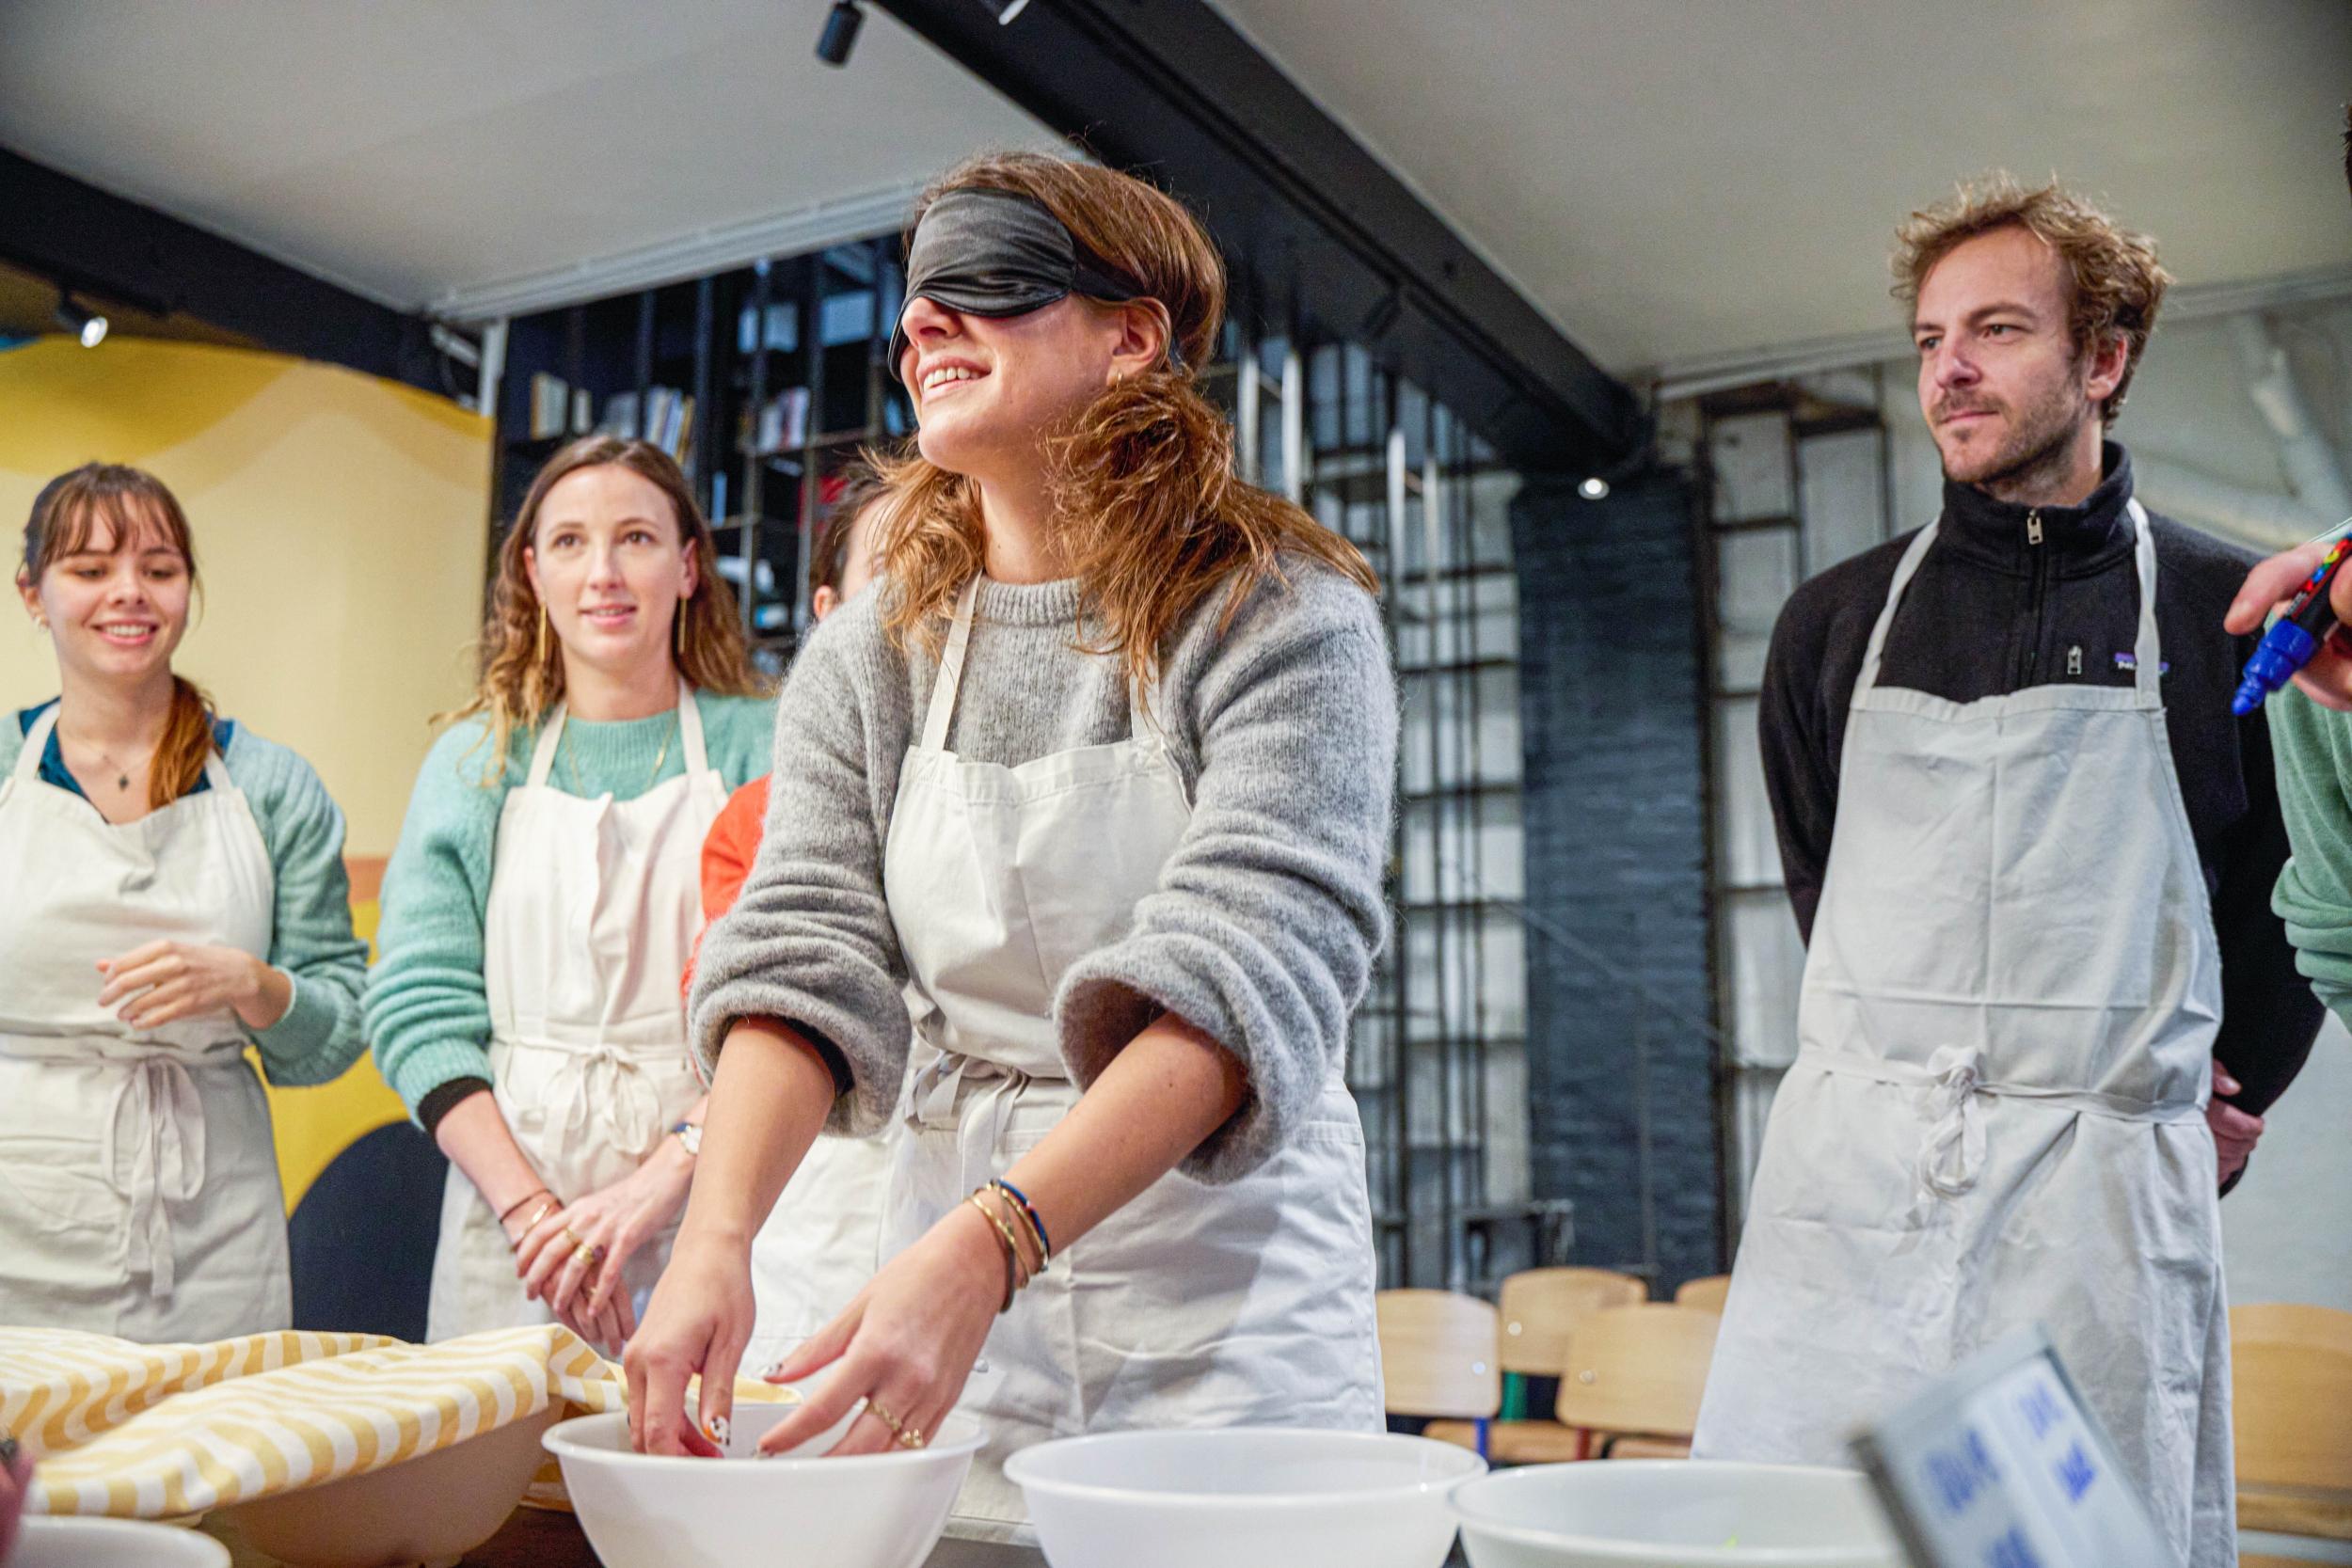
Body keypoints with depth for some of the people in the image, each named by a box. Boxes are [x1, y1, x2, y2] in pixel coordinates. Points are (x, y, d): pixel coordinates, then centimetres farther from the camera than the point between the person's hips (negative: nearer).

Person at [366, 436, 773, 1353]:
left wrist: (662, 1177, -21)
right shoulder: (474, 762, 10)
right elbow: (416, 1008, 2)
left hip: (711, 1210, -2)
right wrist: (531, 1207, -11)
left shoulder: (760, 748, 2)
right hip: (507, 1209, 2)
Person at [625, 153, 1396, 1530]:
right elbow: (804, 960, -5)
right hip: (952, 1255, 4)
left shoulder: (1283, 620, -11)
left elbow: (1250, 976, -22)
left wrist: (989, 1247, -33)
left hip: (1227, 1285, -3)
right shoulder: (869, 660, 4)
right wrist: (718, 1237, -23)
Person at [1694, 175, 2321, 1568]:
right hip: (1849, 1174, 2)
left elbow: (2293, 899, 14)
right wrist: (1917, 1062, 12)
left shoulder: (2232, 616, 5)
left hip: (2104, 1191, -1)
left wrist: (2216, 1103, 14)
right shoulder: (1836, 622, 11)